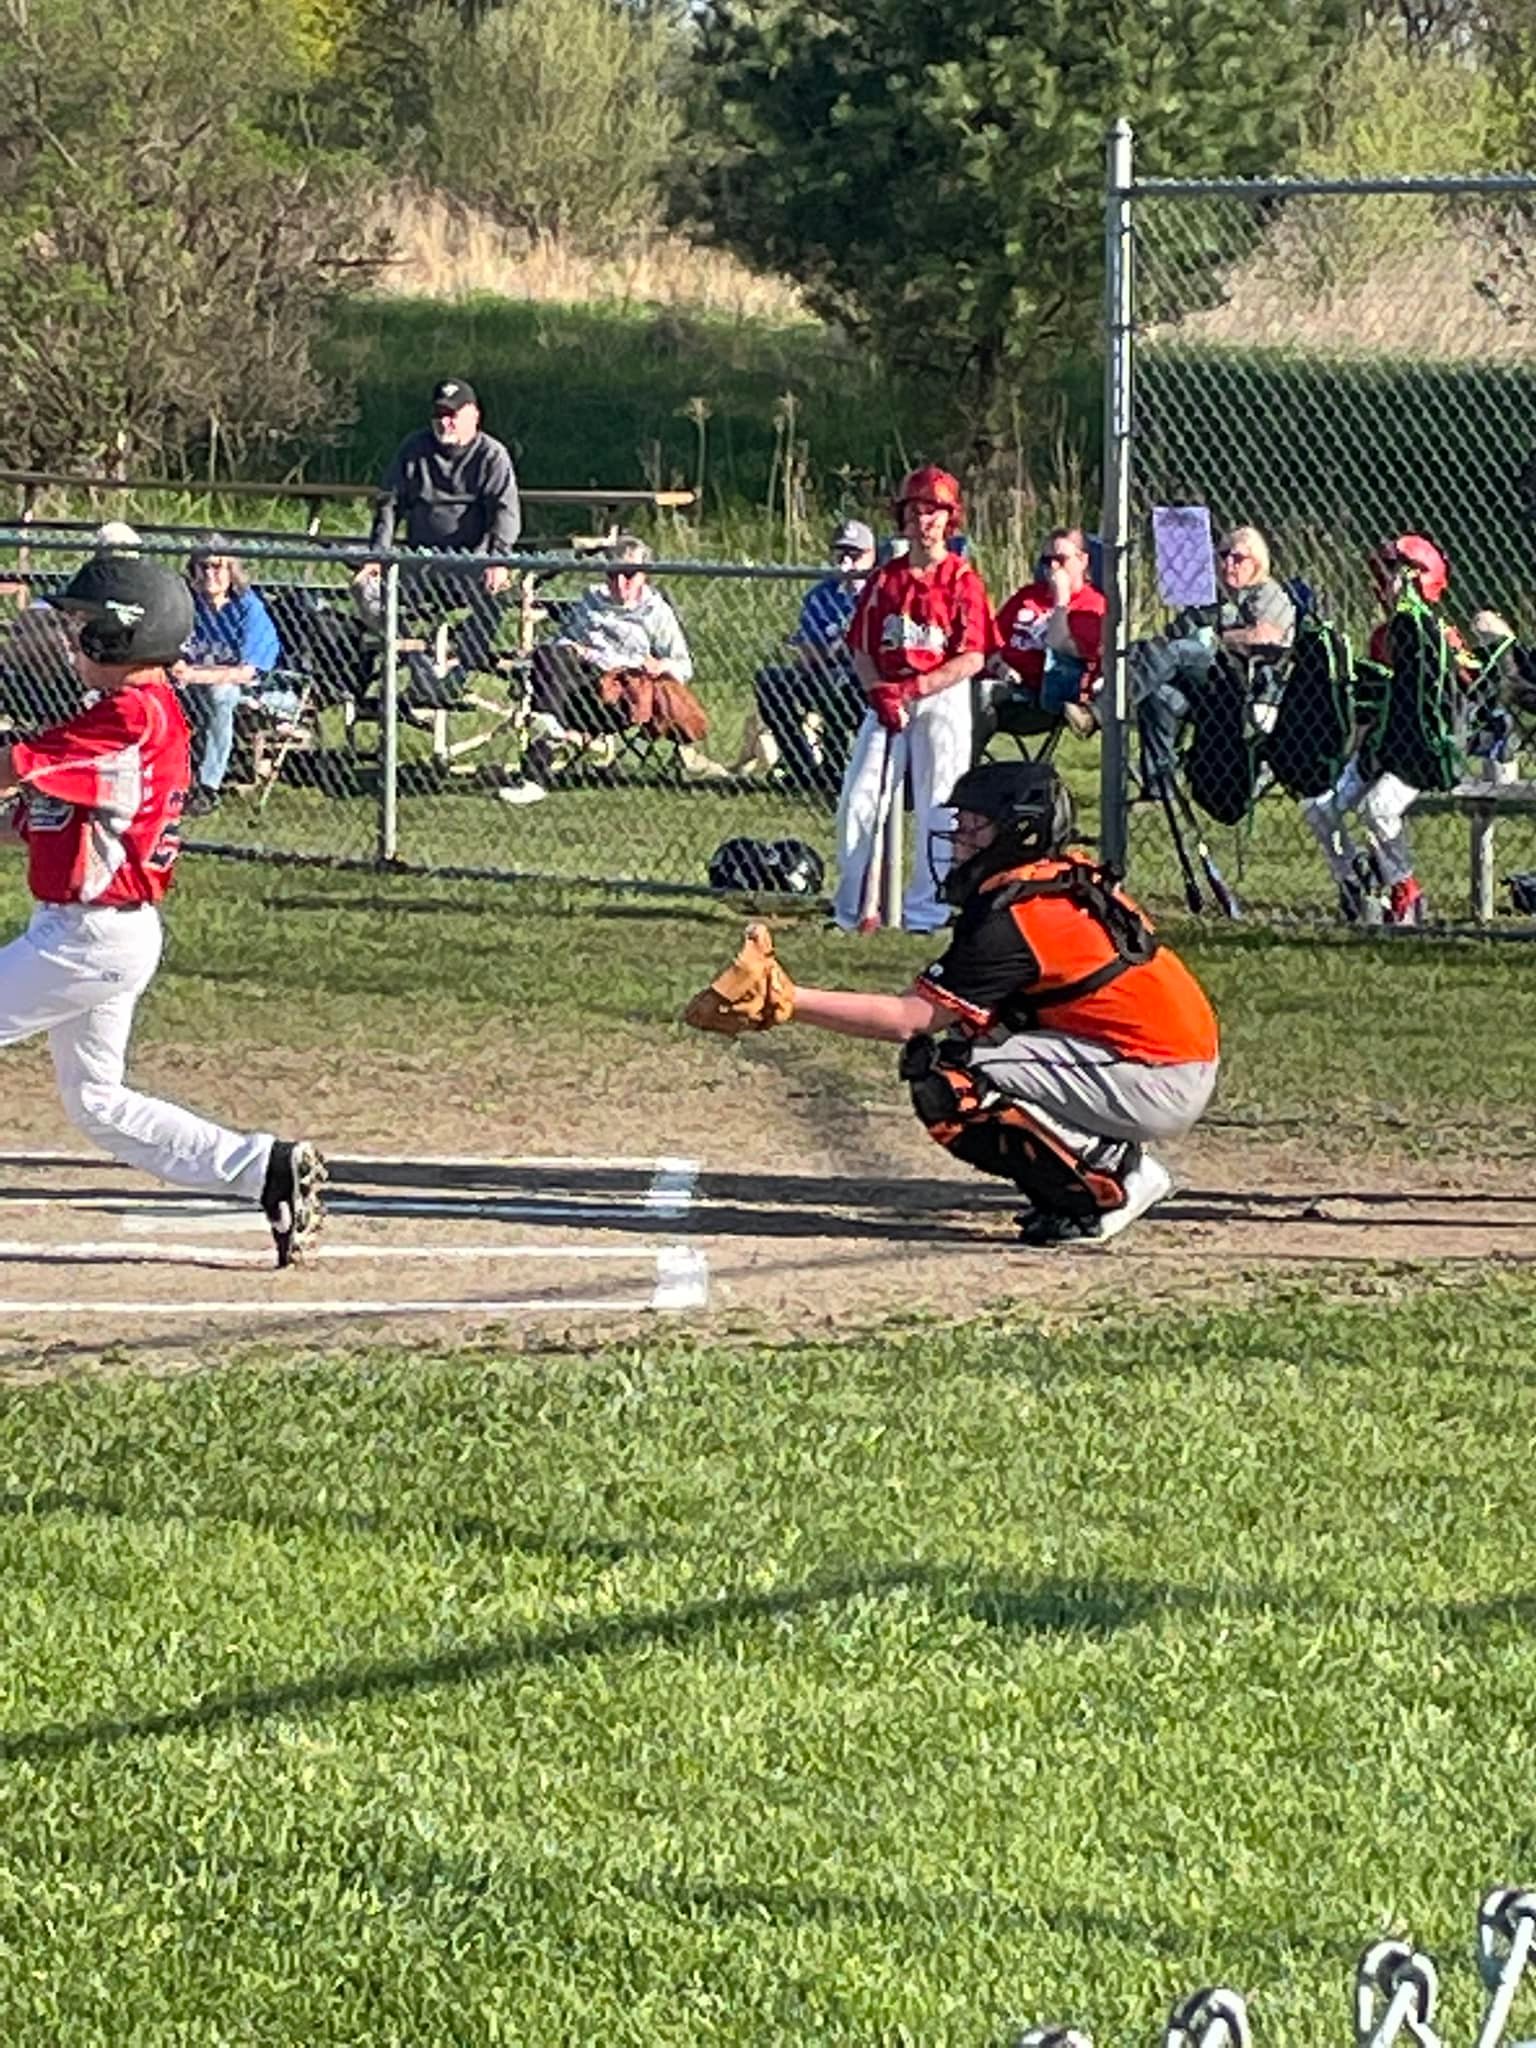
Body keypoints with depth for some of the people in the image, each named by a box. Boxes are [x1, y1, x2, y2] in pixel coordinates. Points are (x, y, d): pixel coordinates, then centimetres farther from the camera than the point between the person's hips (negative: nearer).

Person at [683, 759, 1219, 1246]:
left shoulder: (1015, 918, -17)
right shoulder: (1070, 880, 11)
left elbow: (908, 1019, -18)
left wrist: (784, 999, -19)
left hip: (1158, 1083, -10)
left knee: (948, 1085, -16)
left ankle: (1108, 1181, -8)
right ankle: (1123, 1162, 11)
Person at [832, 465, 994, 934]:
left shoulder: (963, 580, -1)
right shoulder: (885, 579, 10)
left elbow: (972, 659, -8)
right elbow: (861, 650, 9)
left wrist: (915, 688, -17)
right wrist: (879, 691, -11)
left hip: (942, 697, -4)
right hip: (886, 697, 4)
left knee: (938, 808, -6)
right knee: (858, 801, -3)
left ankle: (927, 909, 0)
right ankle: (850, 909, 4)